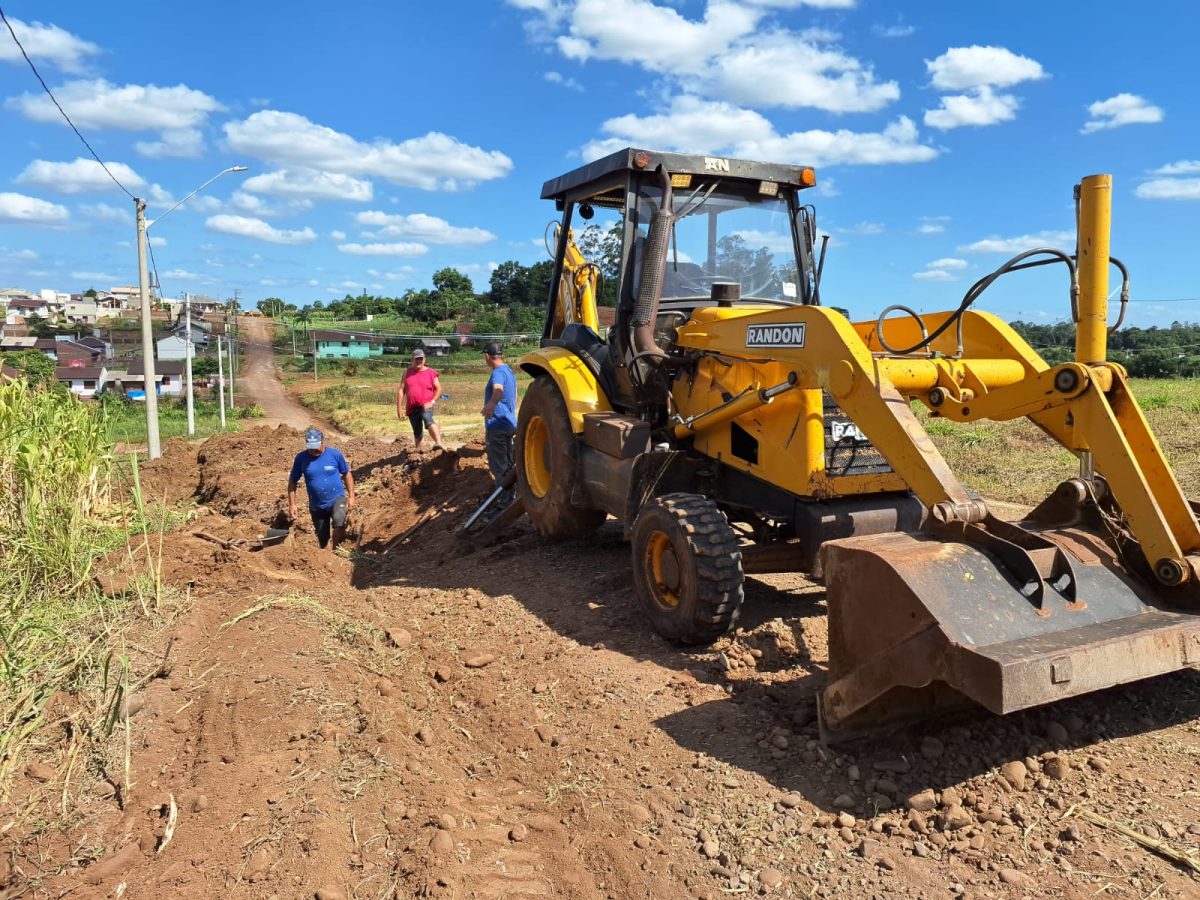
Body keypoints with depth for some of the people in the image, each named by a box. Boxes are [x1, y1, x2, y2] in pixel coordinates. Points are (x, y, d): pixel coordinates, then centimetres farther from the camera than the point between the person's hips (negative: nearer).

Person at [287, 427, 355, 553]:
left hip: (337, 498, -2)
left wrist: (351, 496, 0)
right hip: (316, 505, 2)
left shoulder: (335, 454, -10)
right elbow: (292, 481, 1)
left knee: (339, 521, -32)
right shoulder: (301, 458, -8)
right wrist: (292, 504, -2)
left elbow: (347, 474, 2)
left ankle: (335, 550, -12)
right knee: (322, 538, 12)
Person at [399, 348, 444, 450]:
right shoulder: (408, 373, 10)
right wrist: (399, 408, 2)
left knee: (428, 420, -34)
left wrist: (432, 401, -12)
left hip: (426, 406, -4)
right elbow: (401, 390, 8)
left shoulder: (431, 373, 3)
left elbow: (438, 389, 3)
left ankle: (439, 443, -53)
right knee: (417, 432, 9)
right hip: (412, 408, 4)